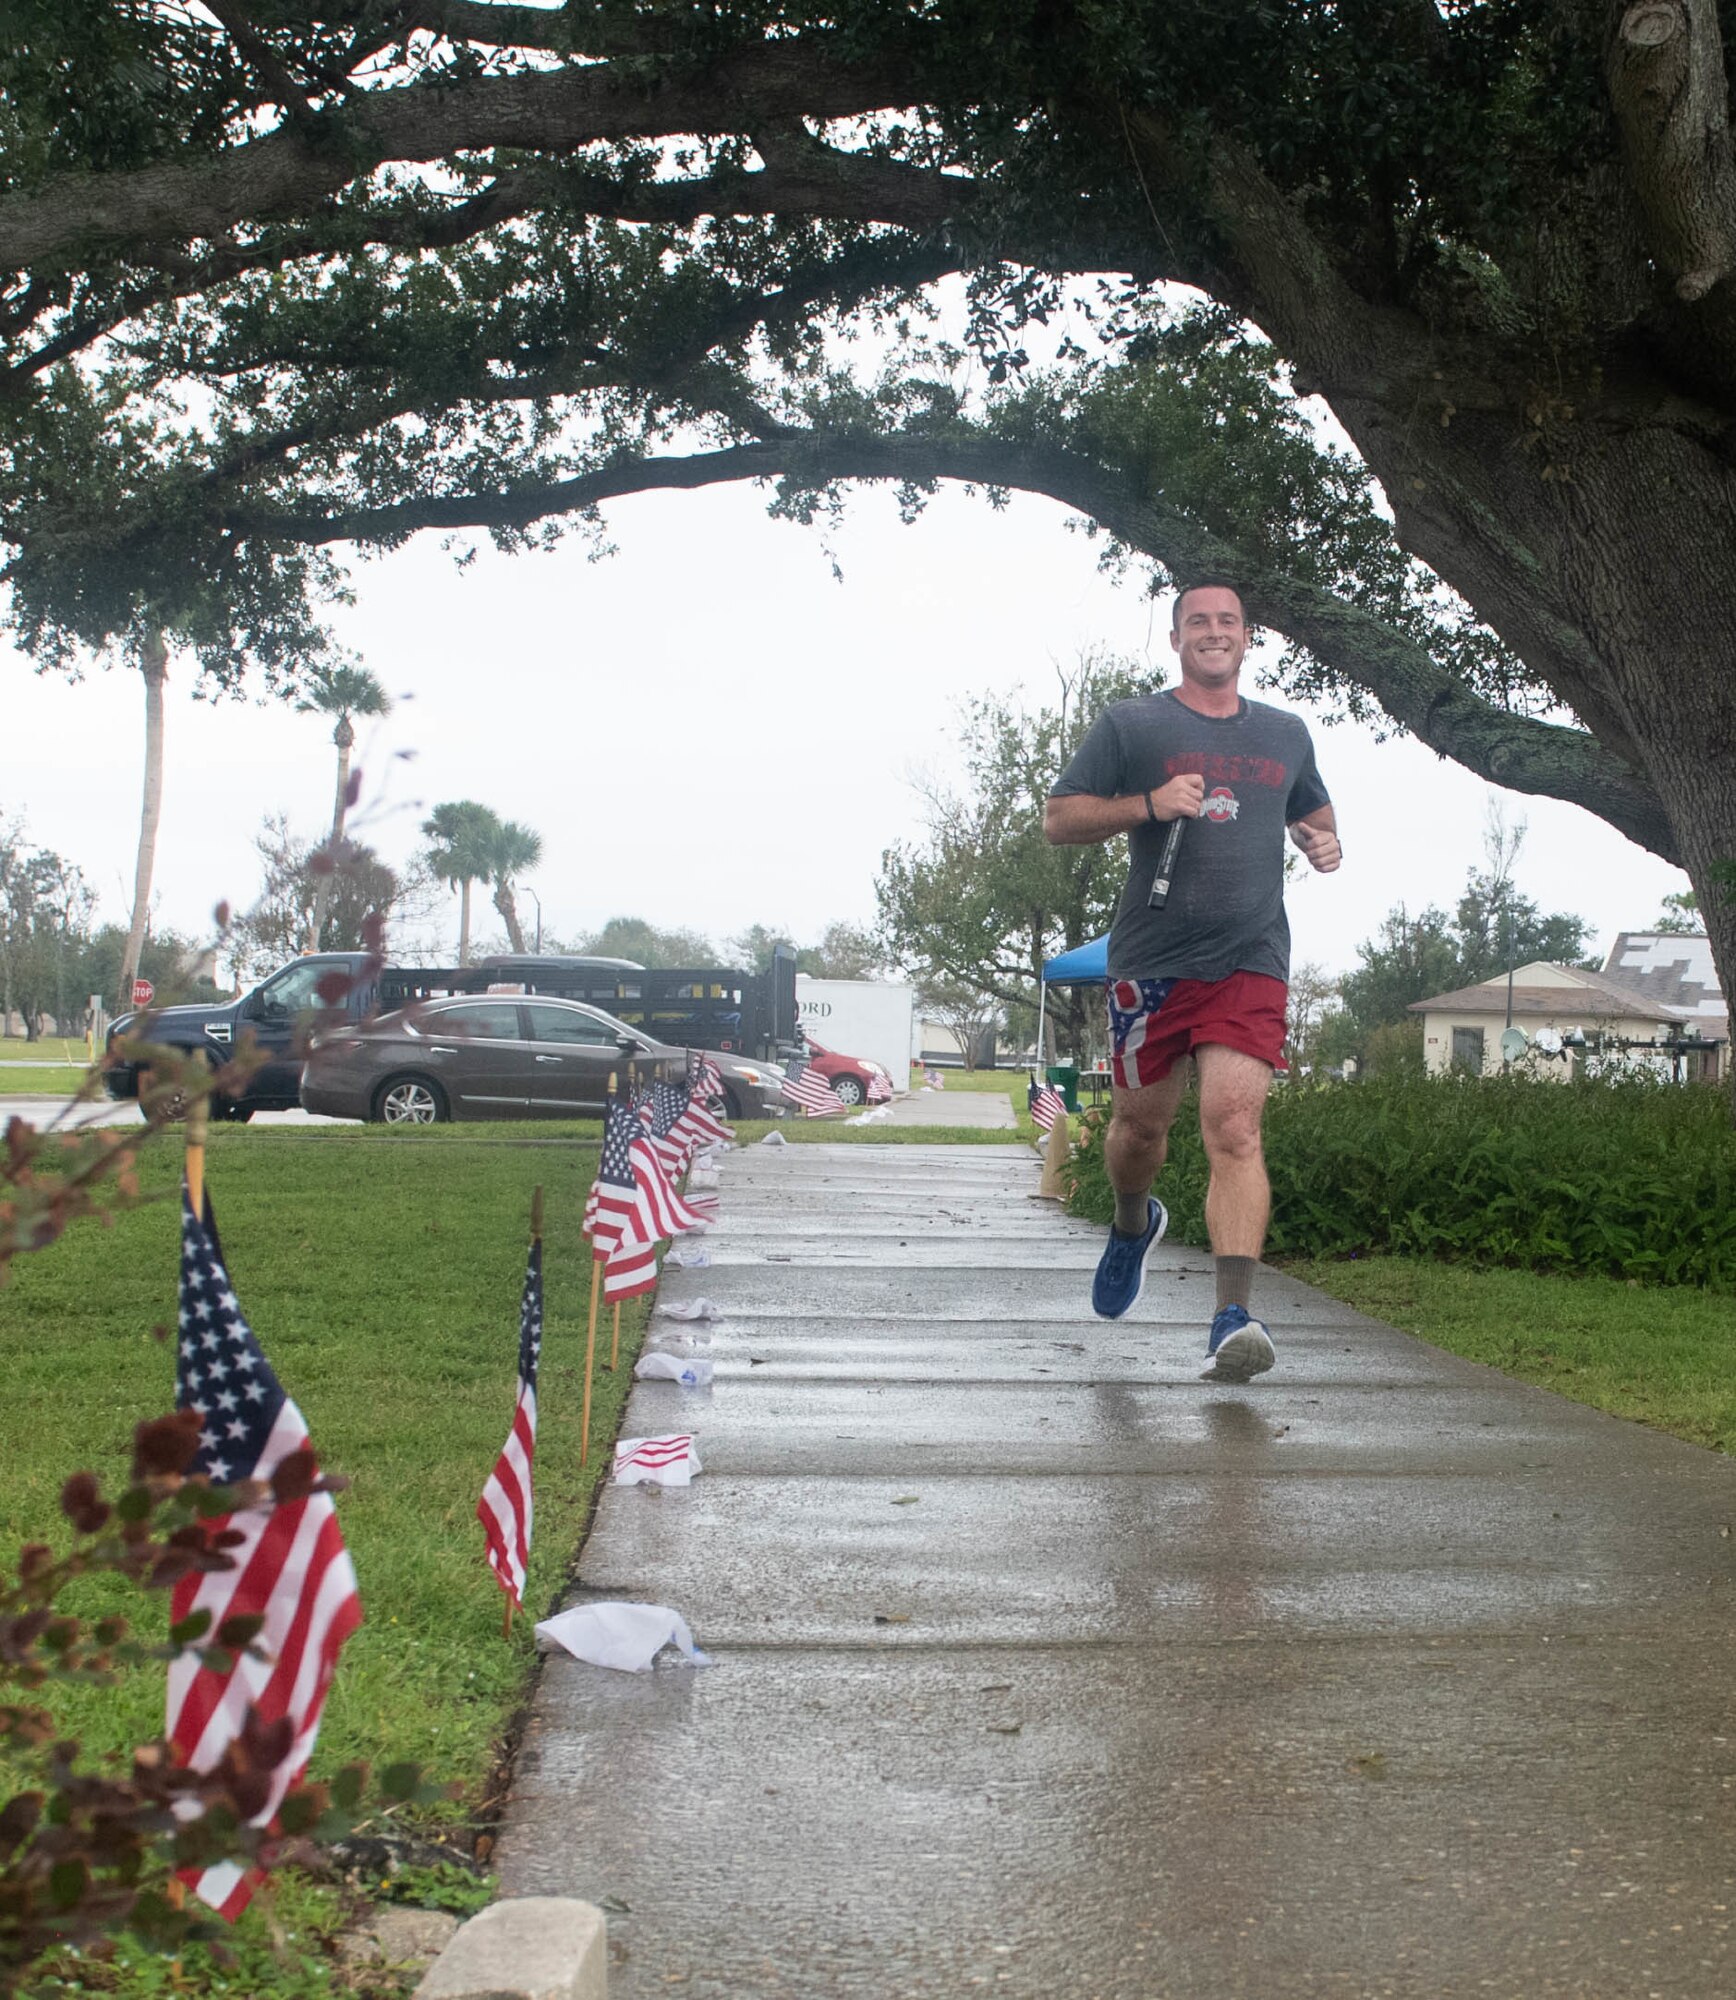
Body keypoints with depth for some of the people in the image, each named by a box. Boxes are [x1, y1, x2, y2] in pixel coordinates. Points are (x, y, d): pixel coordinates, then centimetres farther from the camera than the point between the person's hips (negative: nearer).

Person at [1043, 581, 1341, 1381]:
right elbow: (1059, 818, 1)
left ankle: (1234, 1318, -20)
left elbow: (1314, 812, 32)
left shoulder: (1285, 735, 16)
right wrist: (1150, 805, -14)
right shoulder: (1128, 725, 5)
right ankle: (1133, 1223, 46)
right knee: (1141, 1121, 12)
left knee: (1235, 1127, -14)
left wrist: (1323, 844, 8)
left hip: (1250, 962, 1)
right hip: (1150, 961, 0)